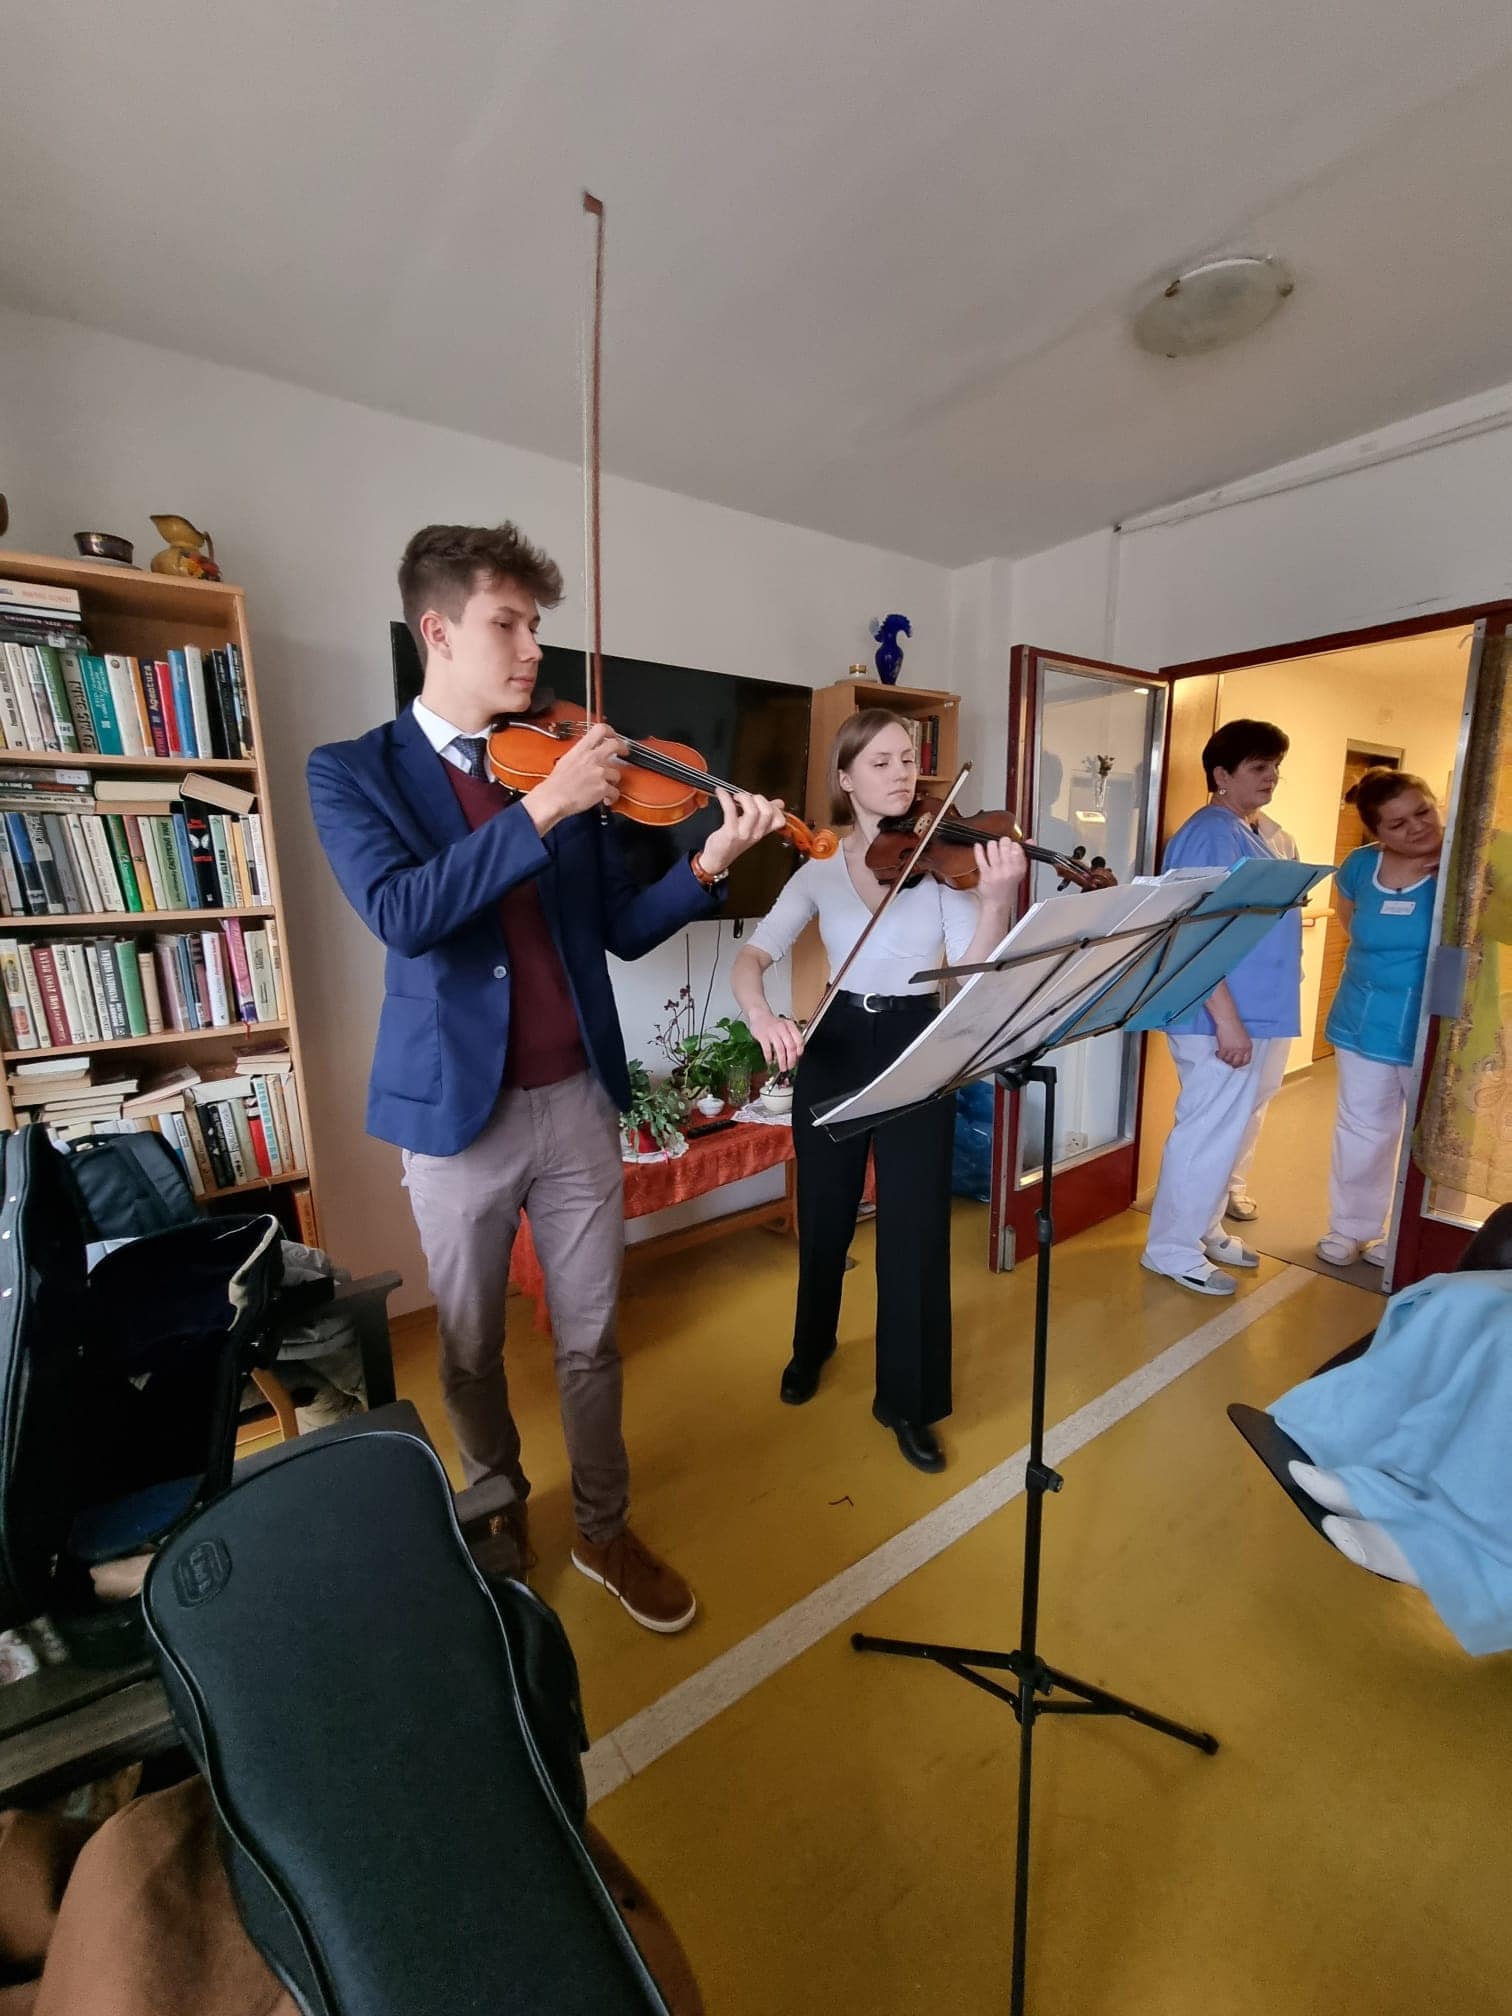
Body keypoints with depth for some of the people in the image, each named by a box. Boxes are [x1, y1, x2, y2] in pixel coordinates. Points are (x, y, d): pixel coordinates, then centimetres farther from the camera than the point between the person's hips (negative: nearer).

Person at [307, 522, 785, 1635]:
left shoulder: (566, 766, 8)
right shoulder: (353, 770, 0)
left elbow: (620, 930, 5)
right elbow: (401, 913, -19)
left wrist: (707, 865, -11)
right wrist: (543, 808, -24)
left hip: (580, 1099, 3)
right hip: (457, 1109, -2)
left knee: (591, 1340, 15)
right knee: (471, 1351, 18)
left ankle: (605, 1530, 38)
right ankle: (497, 1522, 46)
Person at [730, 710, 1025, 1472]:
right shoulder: (821, 869, -1)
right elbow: (751, 958, -10)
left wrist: (995, 900, -28)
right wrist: (762, 1016, -30)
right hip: (835, 1047, 1)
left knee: (914, 1228, 4)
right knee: (824, 1217, 16)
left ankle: (909, 1400, 27)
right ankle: (812, 1345, 45)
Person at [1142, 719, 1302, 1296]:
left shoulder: (1250, 833, 15)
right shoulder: (1211, 834, -16)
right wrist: (1227, 1019, -25)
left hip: (1257, 1013, 10)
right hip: (1225, 1018, -10)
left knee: (1224, 1130, 18)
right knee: (1209, 1132, -1)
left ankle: (1203, 1229, 33)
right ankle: (1172, 1249, 13)